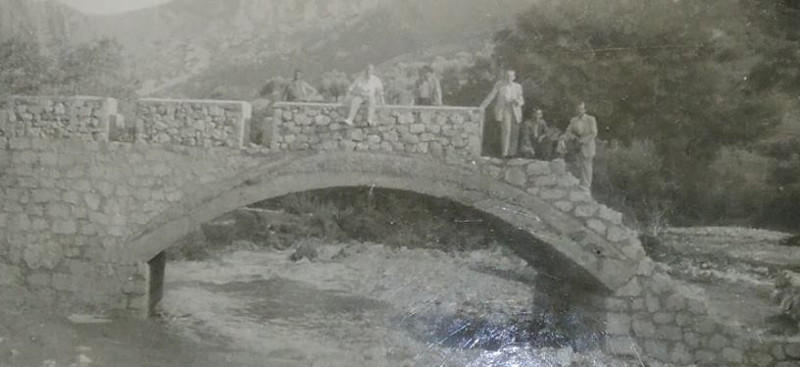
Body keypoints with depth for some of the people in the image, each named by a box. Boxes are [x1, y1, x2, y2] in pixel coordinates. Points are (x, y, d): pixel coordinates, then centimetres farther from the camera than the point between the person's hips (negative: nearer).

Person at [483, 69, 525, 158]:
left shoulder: (518, 87, 10)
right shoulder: (499, 85, 2)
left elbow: (522, 101, 11)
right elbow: (491, 96, 2)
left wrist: (518, 102, -13)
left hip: (515, 111, 4)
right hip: (503, 110, -3)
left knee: (514, 132, 2)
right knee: (506, 130, -18)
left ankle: (511, 152, 15)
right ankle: (504, 153, -15)